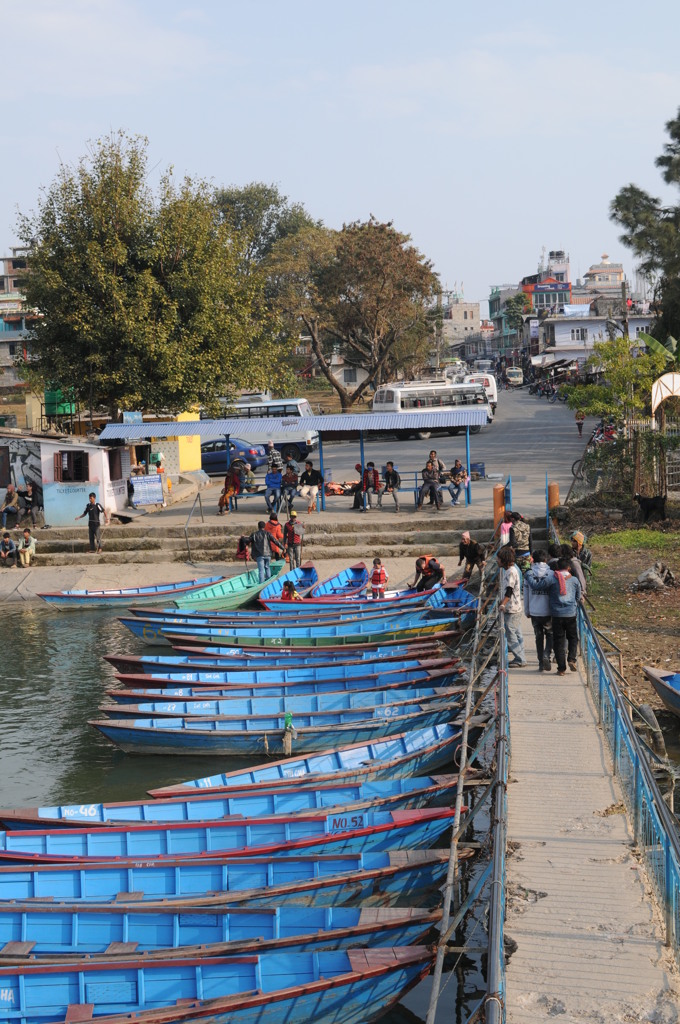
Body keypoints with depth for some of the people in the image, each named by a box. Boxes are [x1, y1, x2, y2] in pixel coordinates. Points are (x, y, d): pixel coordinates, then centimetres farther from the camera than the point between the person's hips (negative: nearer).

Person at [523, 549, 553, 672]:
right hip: (548, 611, -1)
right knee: (550, 634, 15)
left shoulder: (529, 574, -1)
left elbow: (526, 595, 4)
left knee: (538, 636, 13)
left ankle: (541, 662, 13)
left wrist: (527, 611, 14)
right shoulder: (551, 574, -6)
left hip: (534, 612, 1)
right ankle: (546, 655, -7)